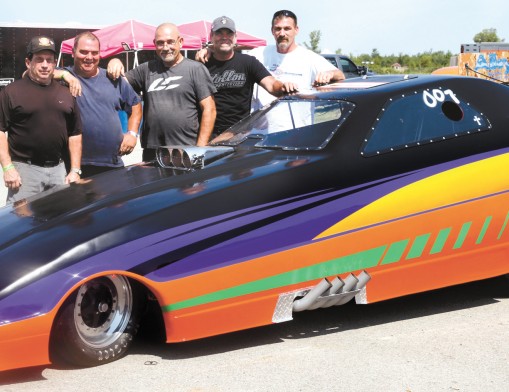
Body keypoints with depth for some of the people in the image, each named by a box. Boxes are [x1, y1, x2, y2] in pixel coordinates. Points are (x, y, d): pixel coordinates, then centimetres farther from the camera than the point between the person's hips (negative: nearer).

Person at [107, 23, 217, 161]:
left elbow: (209, 109, -3)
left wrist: (200, 148, -10)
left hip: (186, 151, -4)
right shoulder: (147, 69, 15)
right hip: (151, 153, 4)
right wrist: (115, 63, -1)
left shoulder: (196, 69, 2)